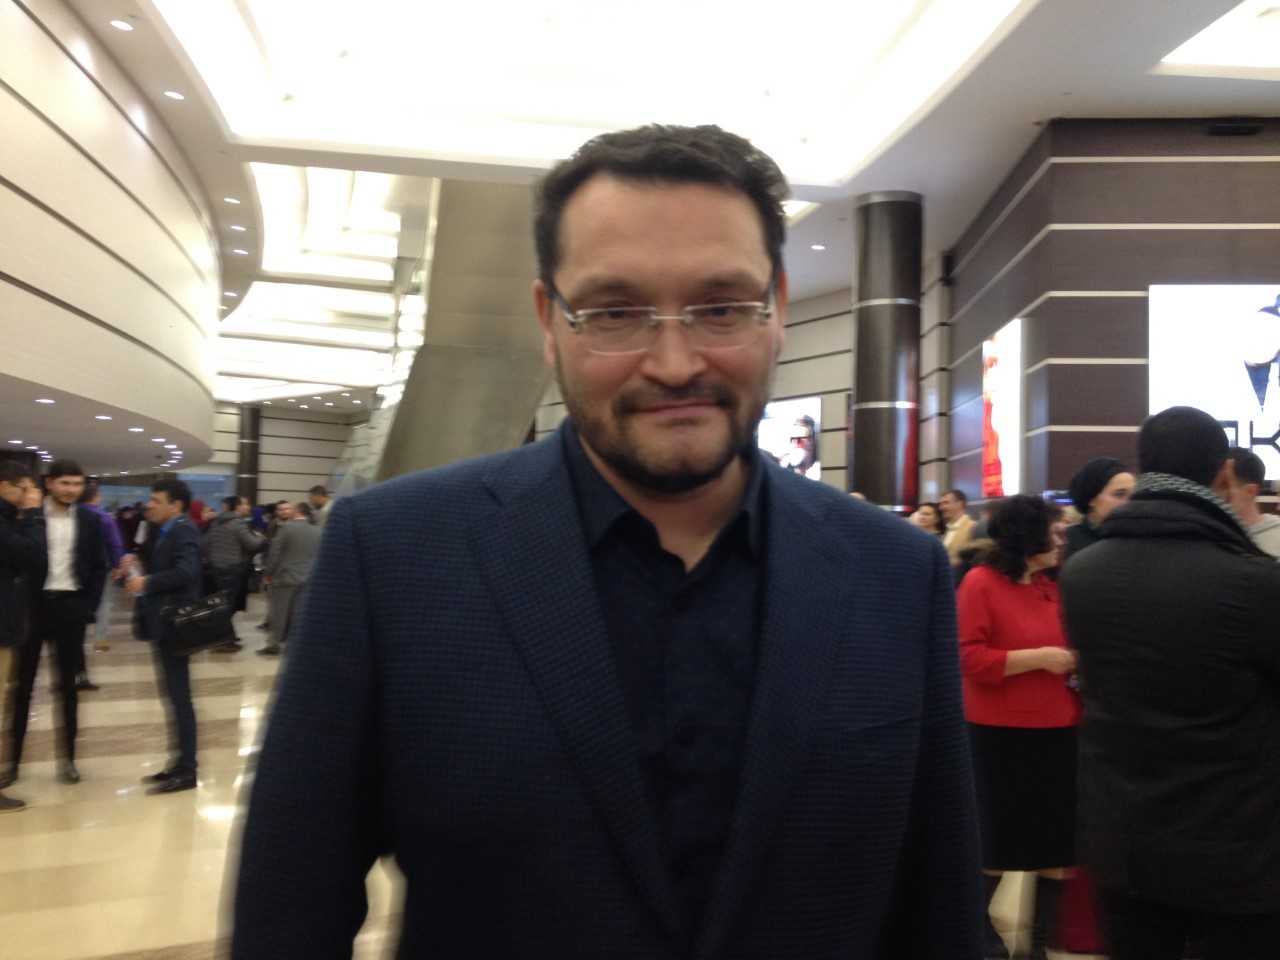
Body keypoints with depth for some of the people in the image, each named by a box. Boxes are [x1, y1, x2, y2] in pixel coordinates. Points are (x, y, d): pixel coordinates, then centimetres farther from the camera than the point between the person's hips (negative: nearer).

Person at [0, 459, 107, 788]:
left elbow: (99, 567, 6)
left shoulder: (89, 520, 3)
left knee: (68, 684, 7)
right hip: (34, 606, -1)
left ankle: (68, 758, 16)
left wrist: (89, 607, -1)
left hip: (70, 607, 1)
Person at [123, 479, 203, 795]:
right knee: (173, 694, 14)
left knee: (179, 696, -5)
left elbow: (186, 571, -29)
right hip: (162, 622, 10)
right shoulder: (164, 531, 16)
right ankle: (179, 762, 22)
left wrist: (146, 583, -21)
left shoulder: (183, 531, -15)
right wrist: (139, 568, 3)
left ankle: (186, 771, 1)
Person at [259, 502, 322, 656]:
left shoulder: (287, 527, -10)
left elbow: (275, 552, -9)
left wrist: (269, 573, 0)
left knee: (279, 611, 3)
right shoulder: (318, 532, 4)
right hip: (306, 578, 4)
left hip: (284, 576, -4)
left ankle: (274, 643, 7)